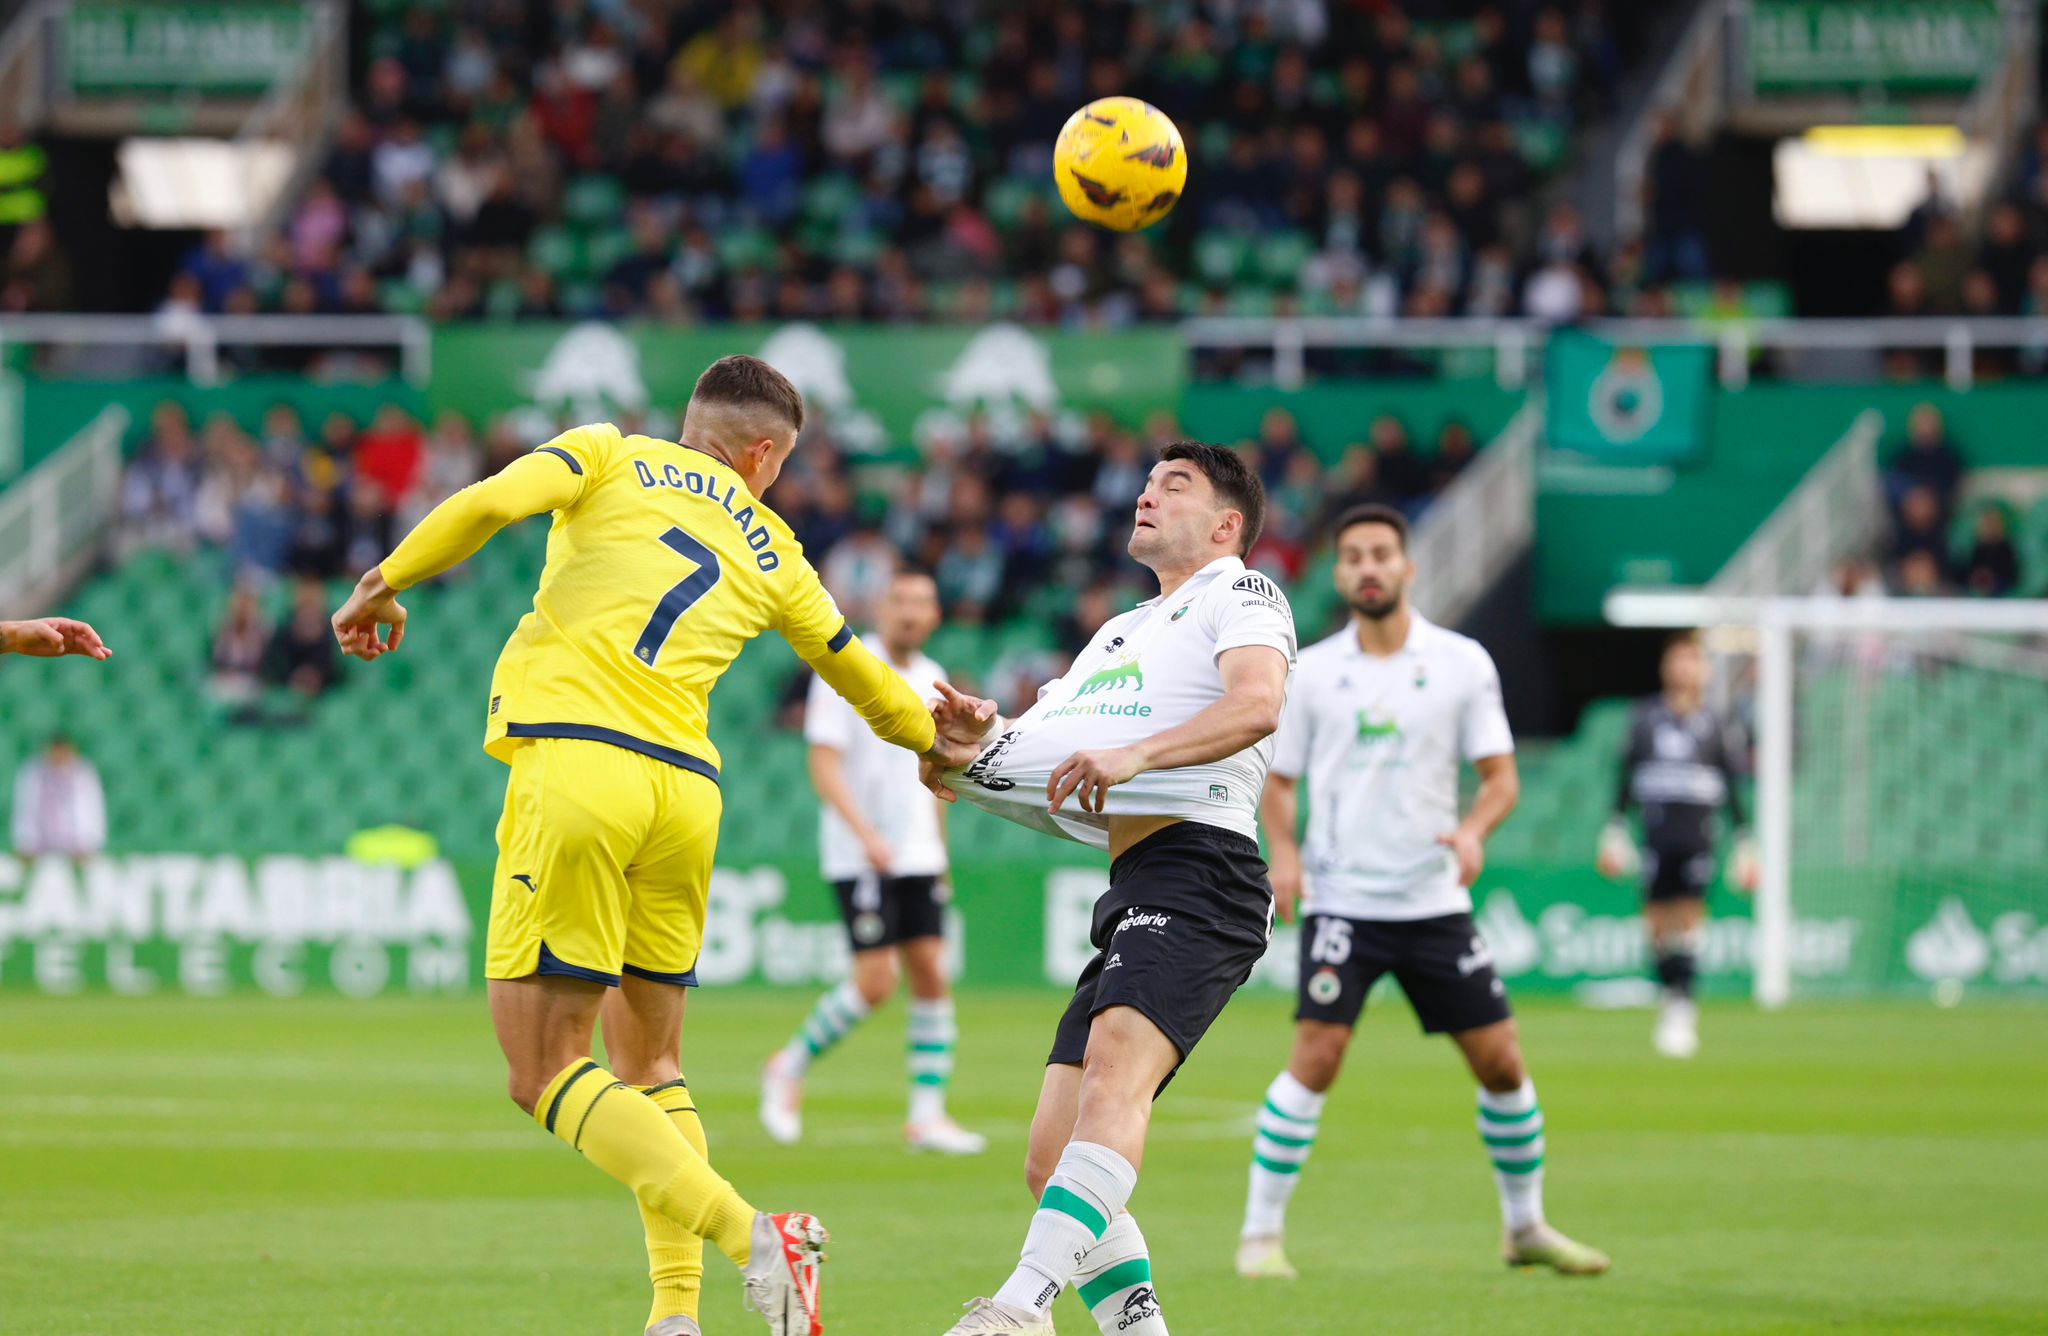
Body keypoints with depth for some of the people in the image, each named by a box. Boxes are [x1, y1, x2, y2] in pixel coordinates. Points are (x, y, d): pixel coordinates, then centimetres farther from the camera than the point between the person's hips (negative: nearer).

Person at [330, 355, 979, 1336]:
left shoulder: (611, 457, 12)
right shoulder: (770, 550, 22)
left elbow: (491, 503, -7)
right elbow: (858, 672, 36)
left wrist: (383, 583, 5)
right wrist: (935, 745, 55)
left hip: (576, 764, -4)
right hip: (686, 793, 5)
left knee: (544, 1074, -5)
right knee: (650, 1066, 19)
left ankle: (748, 1234, -19)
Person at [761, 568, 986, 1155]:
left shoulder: (930, 677, 12)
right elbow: (825, 766, -14)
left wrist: (940, 854, 21)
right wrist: (866, 833, -26)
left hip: (918, 858, 6)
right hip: (858, 857, -6)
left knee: (931, 974, -3)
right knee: (876, 981, -12)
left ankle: (927, 1116, 0)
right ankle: (789, 1068, 10)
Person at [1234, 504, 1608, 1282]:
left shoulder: (1462, 664, 2)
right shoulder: (1311, 672, 3)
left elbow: (1500, 776, 3)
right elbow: (1279, 778, 10)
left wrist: (1474, 831, -18)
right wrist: (1284, 853, -9)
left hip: (1434, 898, 2)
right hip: (1342, 898, -2)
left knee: (1502, 1063, 3)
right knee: (1317, 1057, -16)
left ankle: (1526, 1227, 22)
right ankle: (1261, 1234, -8)